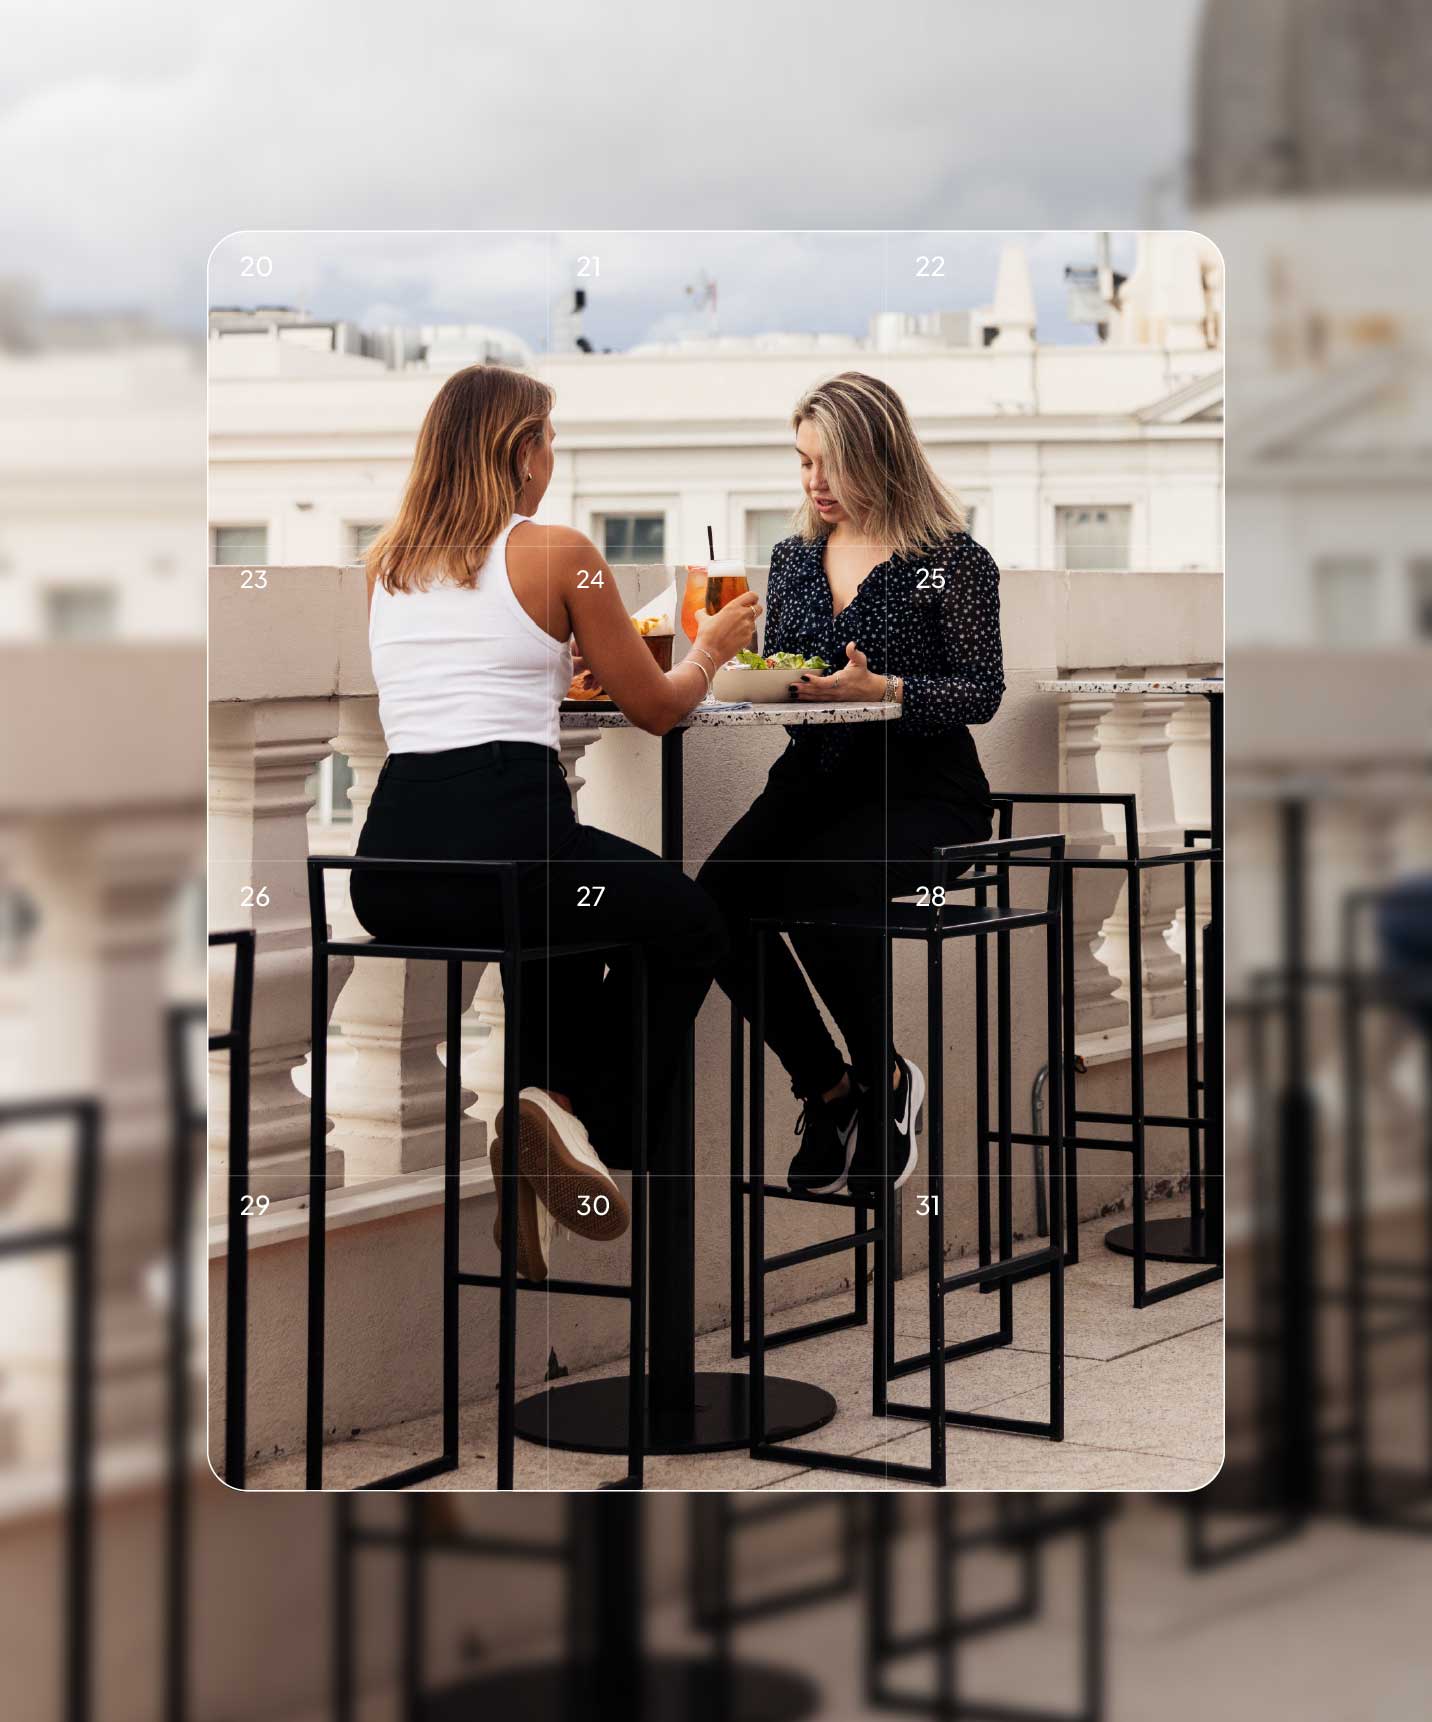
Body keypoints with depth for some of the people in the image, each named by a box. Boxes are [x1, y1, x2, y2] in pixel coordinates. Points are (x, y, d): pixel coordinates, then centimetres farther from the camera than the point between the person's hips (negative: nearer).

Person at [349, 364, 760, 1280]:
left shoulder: (386, 561, 15)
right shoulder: (559, 553, -1)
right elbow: (657, 708, 8)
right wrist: (710, 649, 28)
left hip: (388, 869, 6)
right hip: (507, 839, -6)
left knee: (578, 912, 36)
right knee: (691, 928, 24)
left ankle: (550, 1112, 18)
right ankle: (601, 1132, 6)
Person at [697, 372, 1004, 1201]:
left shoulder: (953, 560, -4)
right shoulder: (795, 556, 14)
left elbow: (982, 693, -9)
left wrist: (880, 689, -23)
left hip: (924, 789, -5)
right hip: (816, 778, 5)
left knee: (820, 896, -33)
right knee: (716, 899, -22)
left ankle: (885, 1078, -4)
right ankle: (826, 1087, -2)